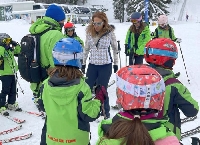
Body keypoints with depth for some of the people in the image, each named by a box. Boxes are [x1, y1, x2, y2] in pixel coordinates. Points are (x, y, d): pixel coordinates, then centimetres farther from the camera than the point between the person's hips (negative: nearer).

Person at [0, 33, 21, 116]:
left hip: (13, 73, 8)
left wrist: (16, 45, 5)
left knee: (13, 90, 16)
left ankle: (11, 104, 31)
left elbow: (19, 52, 18)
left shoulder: (11, 49, 10)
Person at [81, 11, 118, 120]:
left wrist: (116, 63, 4)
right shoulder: (90, 32, 0)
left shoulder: (109, 33, -9)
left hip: (106, 66, -3)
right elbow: (86, 48, 10)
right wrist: (83, 63, 12)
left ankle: (105, 112, 19)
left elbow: (115, 49, 2)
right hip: (92, 65, 4)